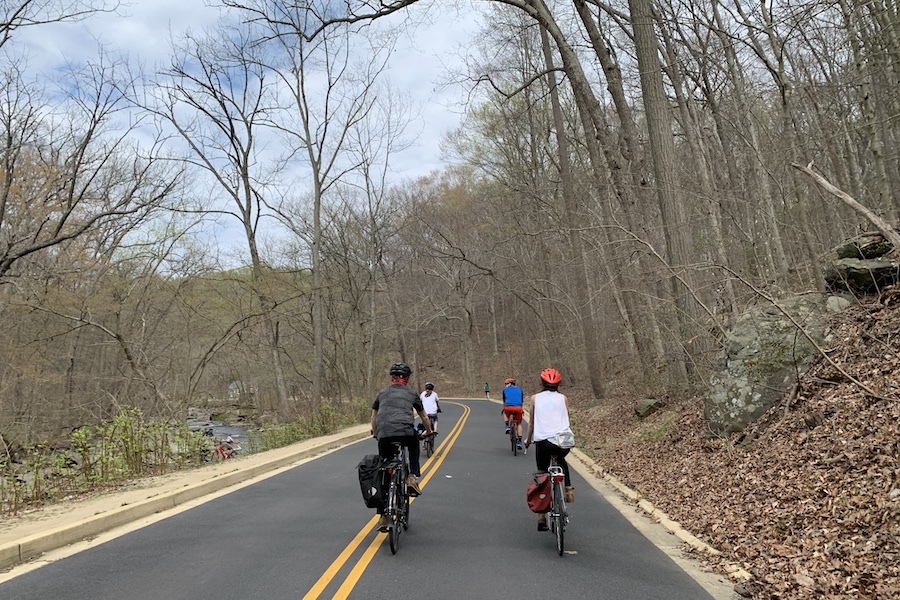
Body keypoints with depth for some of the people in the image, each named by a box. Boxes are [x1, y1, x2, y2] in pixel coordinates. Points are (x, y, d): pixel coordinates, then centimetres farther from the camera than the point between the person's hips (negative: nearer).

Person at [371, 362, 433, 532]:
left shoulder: (382, 393, 25)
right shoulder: (411, 393, 21)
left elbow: (374, 418, 33)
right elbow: (424, 417, 32)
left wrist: (376, 434, 51)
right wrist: (428, 431, 51)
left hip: (384, 436, 1)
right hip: (405, 433, -1)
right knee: (414, 446, 35)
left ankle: (383, 517, 12)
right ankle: (412, 478, 16)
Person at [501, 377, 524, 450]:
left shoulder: (505, 389, 20)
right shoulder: (519, 389, 25)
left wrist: (503, 409, 39)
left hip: (508, 407, -1)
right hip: (518, 407, 1)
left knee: (505, 413, 35)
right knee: (519, 424, 17)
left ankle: (507, 426, 16)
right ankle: (519, 442, 9)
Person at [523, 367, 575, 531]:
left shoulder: (535, 398, 11)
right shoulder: (563, 398, 14)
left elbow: (531, 423, 14)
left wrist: (528, 439, 29)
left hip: (543, 441, -1)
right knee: (561, 460, 36)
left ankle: (541, 517, 13)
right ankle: (568, 489, 22)